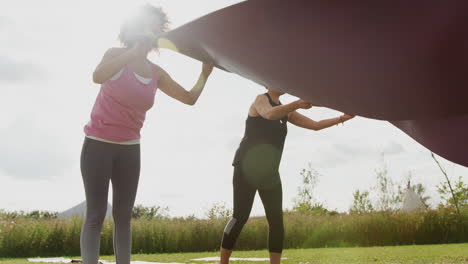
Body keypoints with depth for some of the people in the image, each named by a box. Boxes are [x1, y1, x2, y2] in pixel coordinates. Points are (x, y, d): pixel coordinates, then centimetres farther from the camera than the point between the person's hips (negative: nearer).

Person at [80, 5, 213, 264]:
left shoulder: (157, 74, 5)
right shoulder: (116, 55, -7)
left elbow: (190, 98, 10)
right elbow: (98, 77, -29)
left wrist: (204, 75, -6)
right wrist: (135, 50, -32)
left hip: (129, 149, 5)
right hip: (98, 145, -4)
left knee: (123, 216, 5)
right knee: (96, 215, -9)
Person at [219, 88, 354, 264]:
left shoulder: (286, 111, 18)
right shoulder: (260, 99, -3)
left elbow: (315, 125, 17)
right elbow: (270, 114, -28)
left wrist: (341, 119, 5)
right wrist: (297, 104, -43)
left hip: (269, 171, 7)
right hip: (247, 167, -7)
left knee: (276, 221, -2)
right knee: (241, 216, -14)